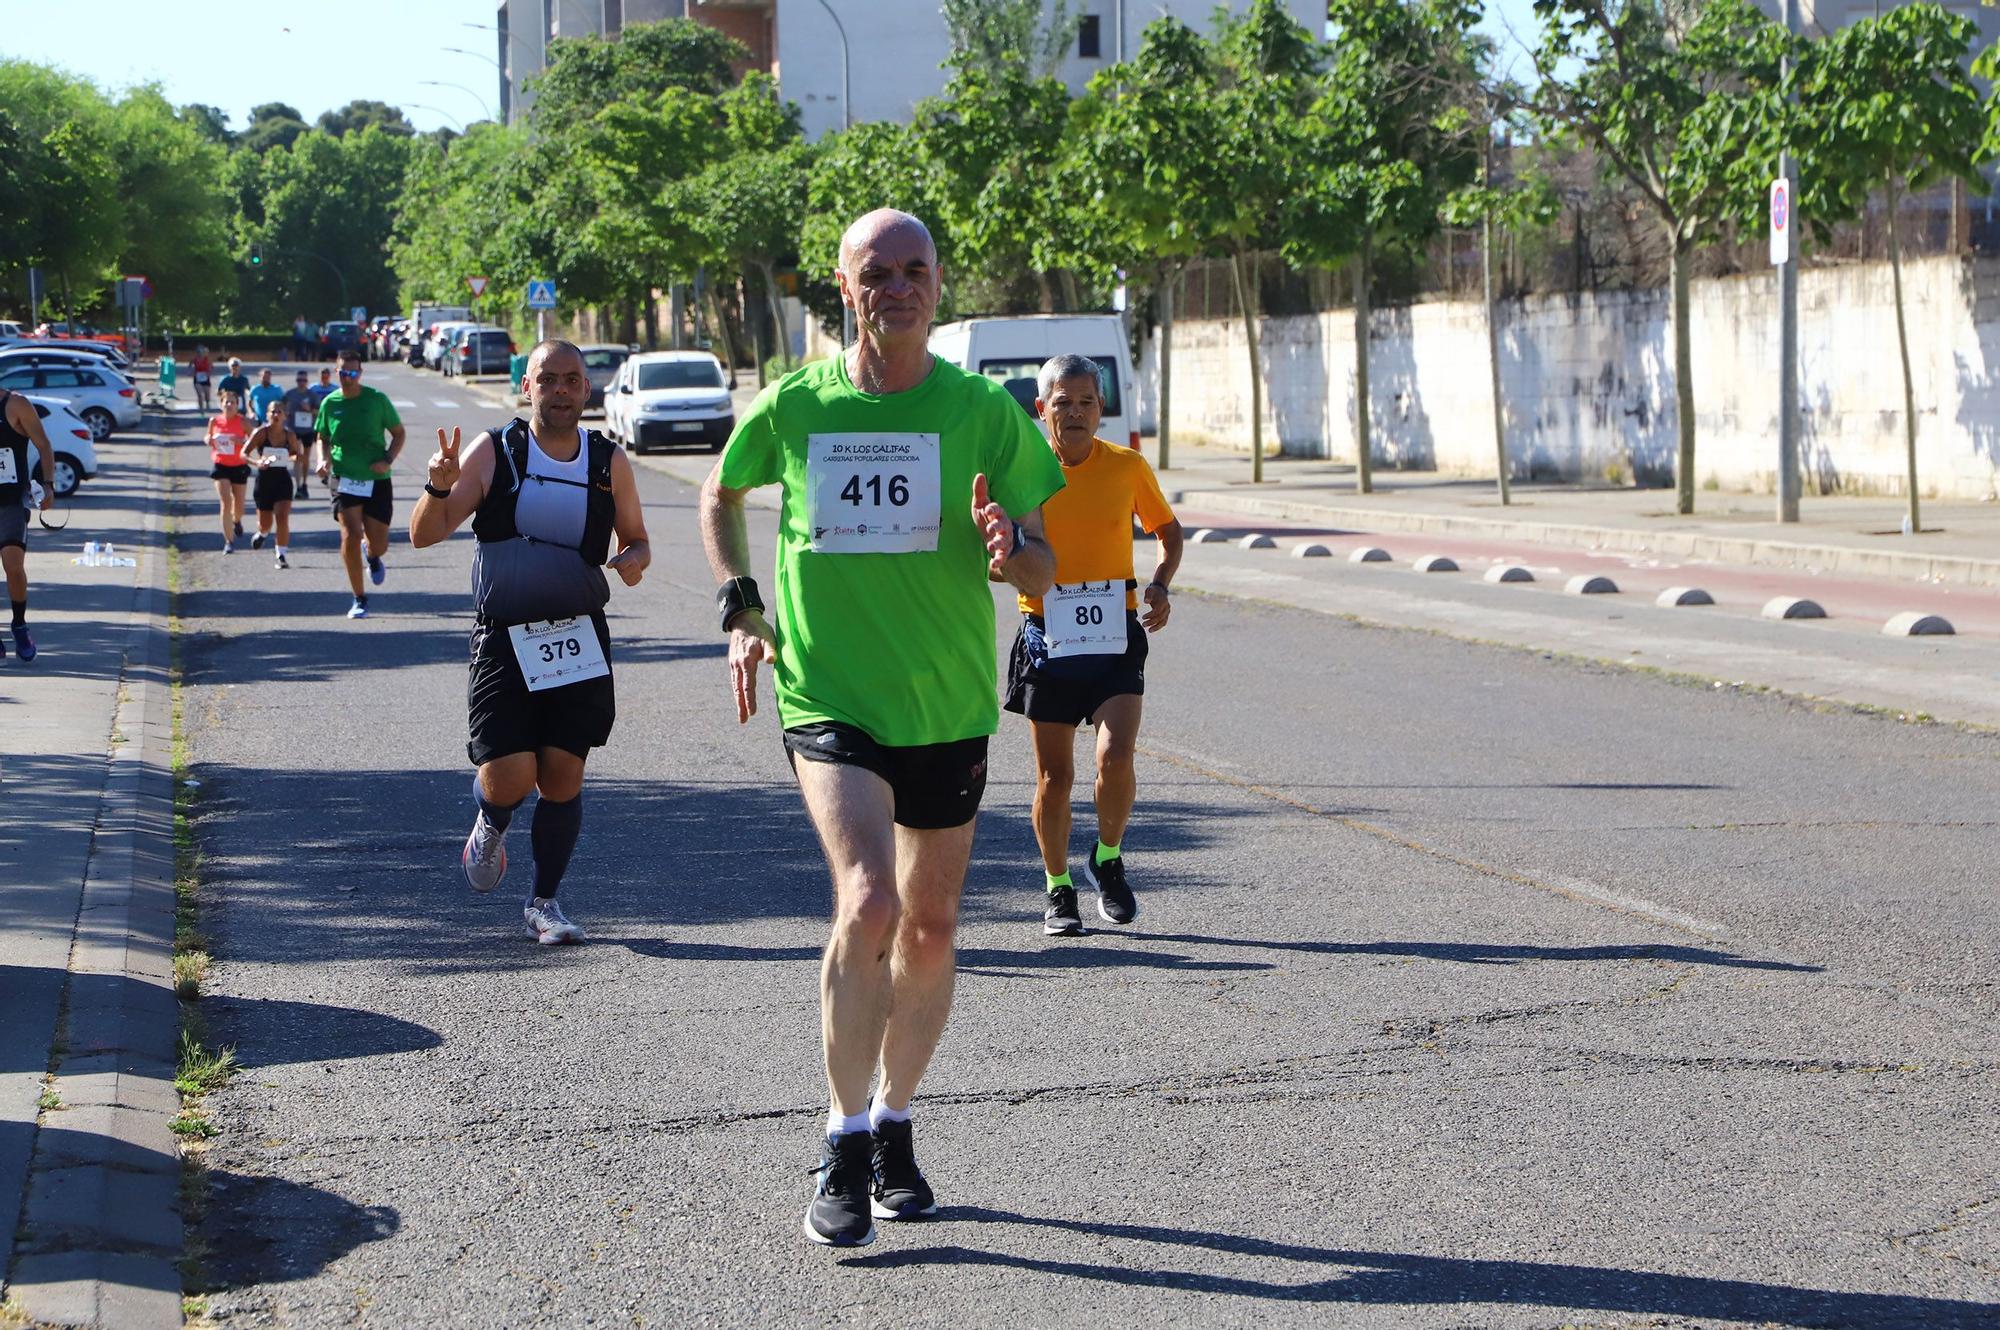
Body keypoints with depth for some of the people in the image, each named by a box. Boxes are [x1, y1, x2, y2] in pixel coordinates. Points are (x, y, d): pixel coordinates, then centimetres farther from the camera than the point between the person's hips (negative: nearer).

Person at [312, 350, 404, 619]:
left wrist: (388, 460, -11)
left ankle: (372, 557, 43)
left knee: (379, 544, 1)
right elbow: (322, 438, 15)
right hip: (344, 479, 0)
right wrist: (322, 460, -5)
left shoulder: (377, 400, -3)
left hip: (377, 480, 0)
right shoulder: (329, 403, 2)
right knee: (350, 535, -16)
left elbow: (398, 433, 5)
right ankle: (359, 599, -4)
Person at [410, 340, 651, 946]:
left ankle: (544, 902, 20)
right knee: (508, 779, -10)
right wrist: (440, 488, -25)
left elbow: (636, 537, 17)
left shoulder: (611, 462, 4)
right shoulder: (494, 451, -2)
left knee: (563, 776, 1)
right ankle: (489, 826, 27)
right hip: (505, 639, -2)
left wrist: (634, 558, -7)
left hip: (579, 639, 2)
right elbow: (424, 534, -3)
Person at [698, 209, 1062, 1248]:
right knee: (867, 902, -21)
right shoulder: (793, 406, -2)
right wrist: (740, 609, 6)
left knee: (930, 923, 12)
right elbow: (721, 496, 18)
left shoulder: (982, 409, -2)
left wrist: (1011, 547, -22)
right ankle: (843, 1149, -9)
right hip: (828, 696, -2)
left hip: (948, 704, 2)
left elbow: (1043, 572, 1)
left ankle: (894, 1130, 32)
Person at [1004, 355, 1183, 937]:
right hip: (1046, 636, 0)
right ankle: (1058, 888, 24)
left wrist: (1159, 585, -4)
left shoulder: (1128, 467, 0)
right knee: (1054, 774, 5)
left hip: (1114, 634, 0)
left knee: (1115, 757, -18)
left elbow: (1168, 531, 14)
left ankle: (1108, 861, 9)